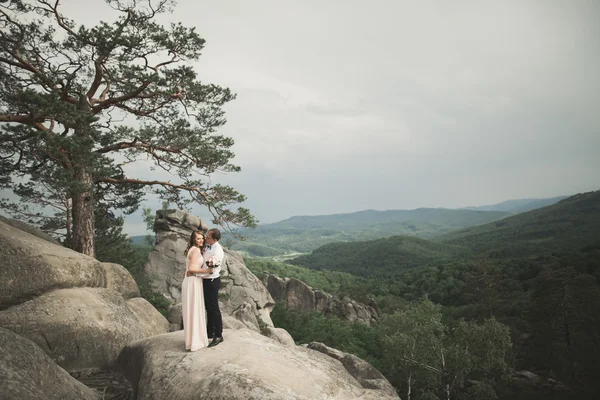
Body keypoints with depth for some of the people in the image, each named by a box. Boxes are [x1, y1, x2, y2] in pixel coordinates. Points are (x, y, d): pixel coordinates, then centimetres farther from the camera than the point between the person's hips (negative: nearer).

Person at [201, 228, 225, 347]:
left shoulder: (218, 251, -23)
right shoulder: (206, 245, 2)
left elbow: (211, 270, -25)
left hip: (212, 281, -8)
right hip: (205, 280, 9)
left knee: (213, 308, -1)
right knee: (208, 307, 18)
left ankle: (218, 335, 11)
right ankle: (210, 332, 33)